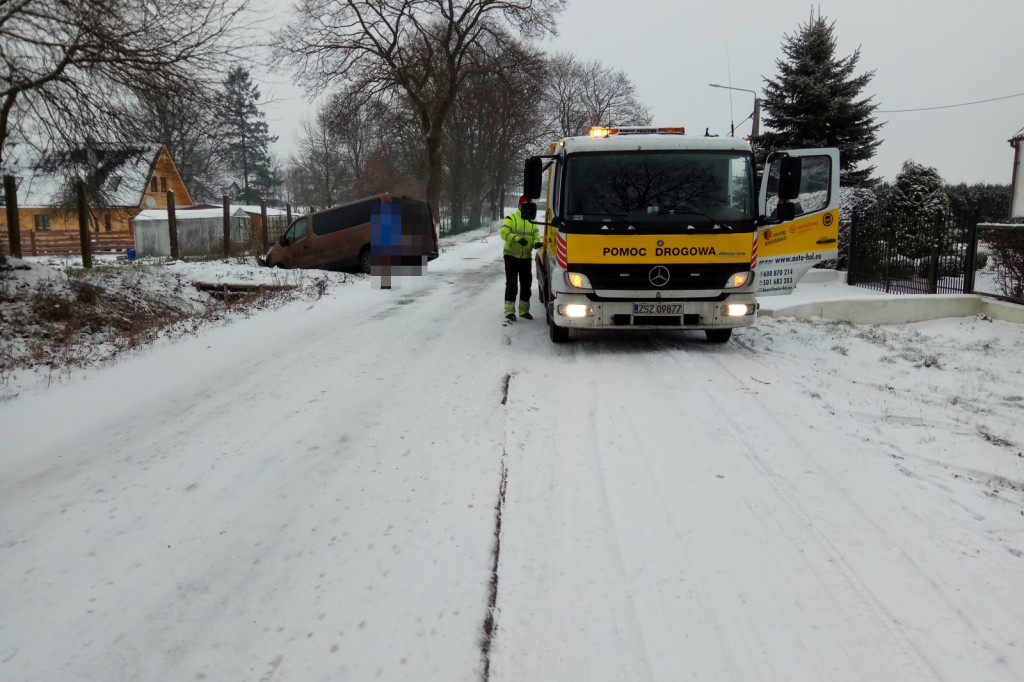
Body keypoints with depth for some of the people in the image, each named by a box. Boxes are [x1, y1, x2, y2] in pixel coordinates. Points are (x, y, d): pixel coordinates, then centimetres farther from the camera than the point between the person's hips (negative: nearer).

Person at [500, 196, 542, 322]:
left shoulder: (532, 221, 10)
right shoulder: (511, 218, -6)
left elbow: (536, 236, 6)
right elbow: (504, 233, -17)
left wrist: (536, 243, -18)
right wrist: (517, 238, -32)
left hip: (526, 257, 5)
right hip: (511, 256, -5)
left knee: (526, 284, 10)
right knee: (511, 284, -5)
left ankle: (524, 310, 21)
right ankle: (509, 311, -1)